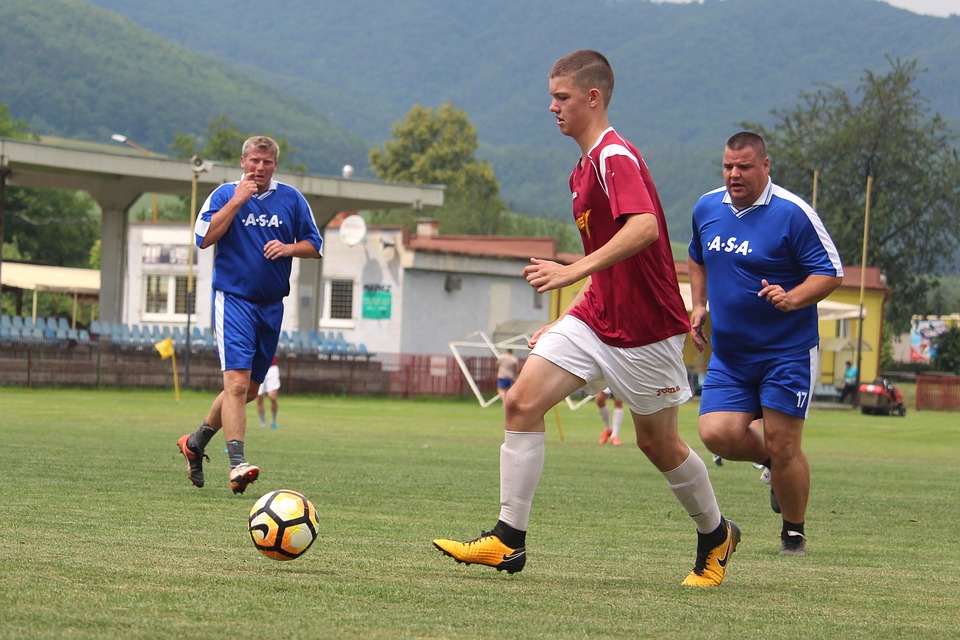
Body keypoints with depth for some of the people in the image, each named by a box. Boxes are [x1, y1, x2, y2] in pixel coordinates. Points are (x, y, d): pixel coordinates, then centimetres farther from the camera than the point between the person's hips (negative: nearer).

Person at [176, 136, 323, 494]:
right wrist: (237, 201, -15)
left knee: (250, 389, 12)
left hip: (272, 305, 5)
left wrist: (288, 248, -9)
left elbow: (315, 246, 11)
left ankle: (197, 441, 30)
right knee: (237, 381, -18)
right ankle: (237, 464, -22)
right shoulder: (225, 195, -1)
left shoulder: (292, 199, 8)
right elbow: (204, 238, -13)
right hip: (233, 299, -5)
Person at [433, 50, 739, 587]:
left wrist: (574, 272, -41)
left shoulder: (616, 157, -17)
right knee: (522, 403, -8)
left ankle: (716, 536, 30)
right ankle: (508, 540, -8)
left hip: (646, 330, -8)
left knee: (659, 443, 6)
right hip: (595, 320, 8)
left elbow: (643, 227, -35)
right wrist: (565, 323, 22)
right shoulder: (588, 165, 14)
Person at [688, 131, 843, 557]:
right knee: (717, 434, -12)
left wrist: (791, 299, -27)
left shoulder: (792, 213, -12)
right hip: (728, 353, 5)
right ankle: (773, 461, 21)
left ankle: (794, 534, 16)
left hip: (787, 352, -5)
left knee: (782, 445, -6)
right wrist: (698, 306, 12)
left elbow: (830, 273, -10)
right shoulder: (706, 209, 6)